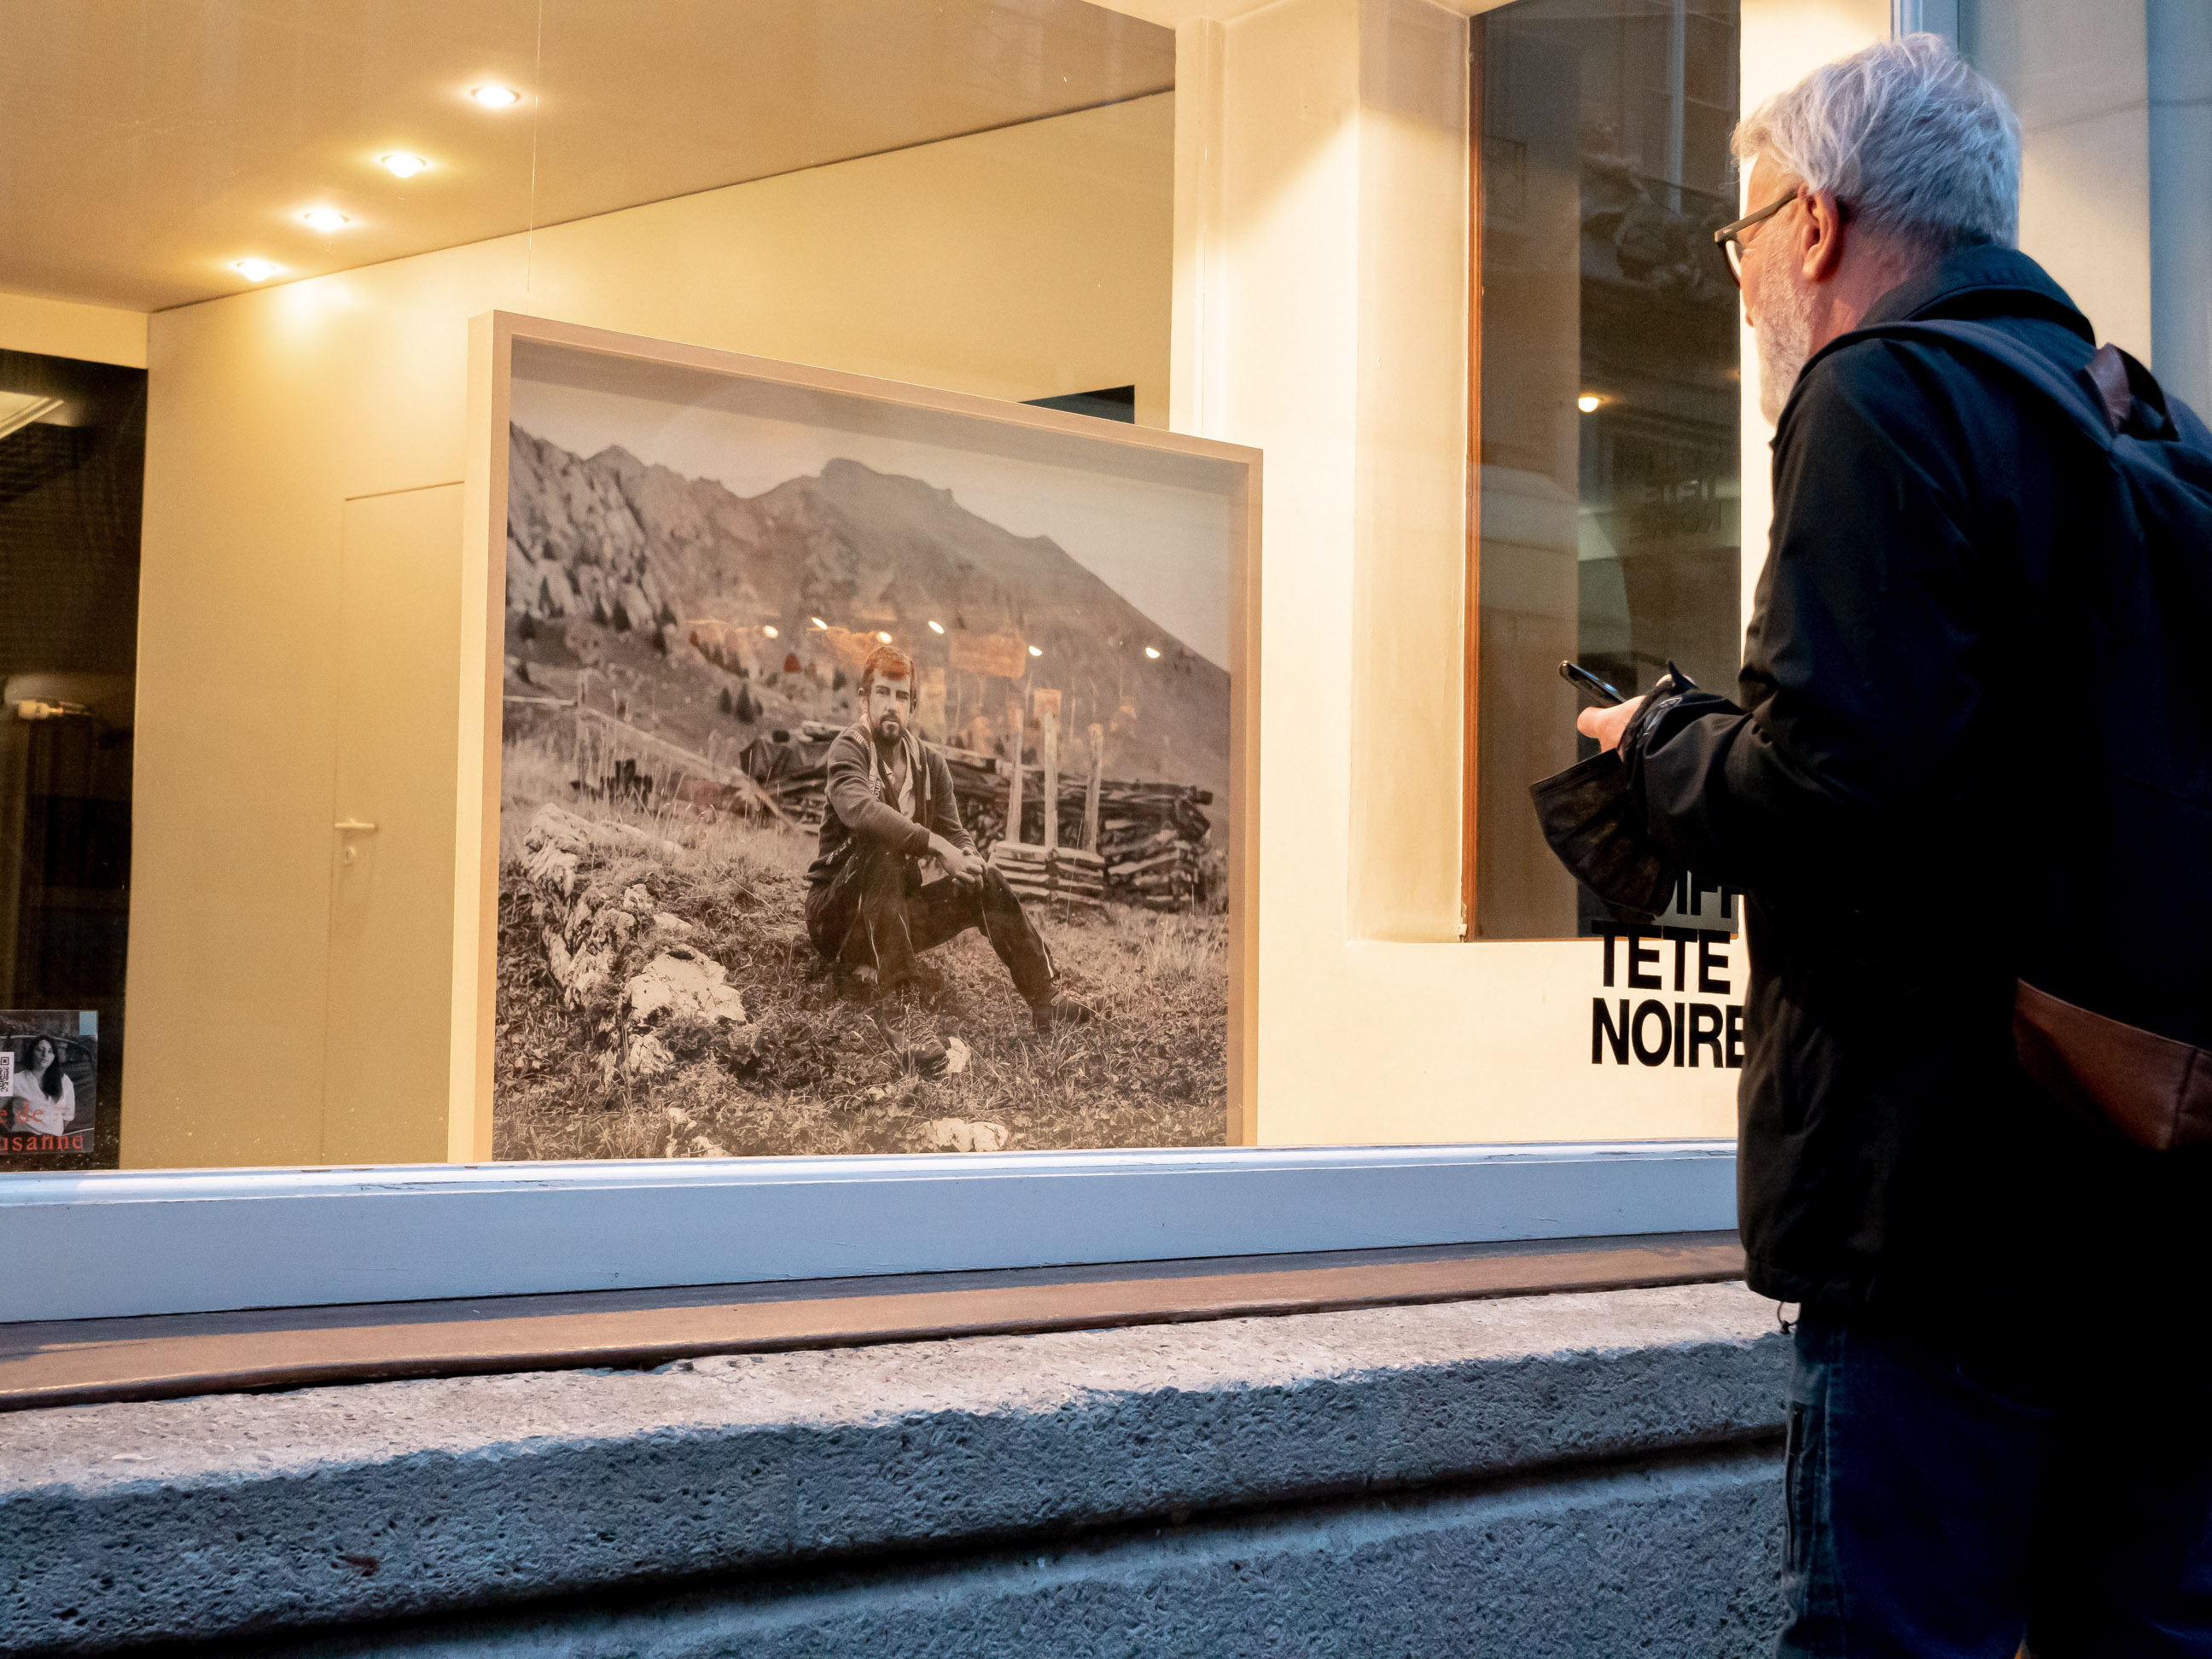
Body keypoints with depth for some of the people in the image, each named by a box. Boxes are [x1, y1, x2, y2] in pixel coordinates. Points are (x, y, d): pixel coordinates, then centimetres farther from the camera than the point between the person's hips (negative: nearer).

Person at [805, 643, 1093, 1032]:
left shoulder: (929, 763, 8)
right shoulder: (849, 749, -12)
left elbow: (956, 834, 5)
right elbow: (859, 810, -33)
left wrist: (968, 859, -21)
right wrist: (936, 845, -41)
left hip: (900, 907, 6)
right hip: (837, 912, -6)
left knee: (987, 883, -10)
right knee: (882, 851, -33)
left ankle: (1046, 1000, -16)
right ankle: (898, 991, -43)